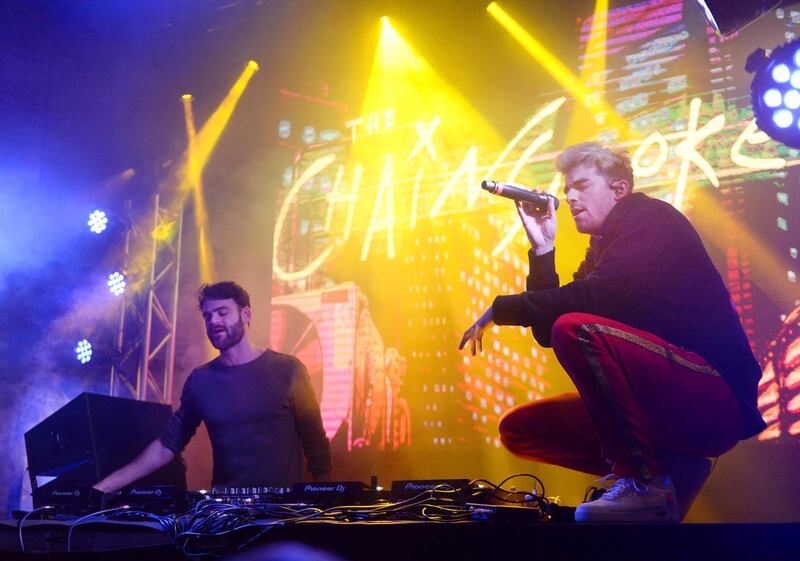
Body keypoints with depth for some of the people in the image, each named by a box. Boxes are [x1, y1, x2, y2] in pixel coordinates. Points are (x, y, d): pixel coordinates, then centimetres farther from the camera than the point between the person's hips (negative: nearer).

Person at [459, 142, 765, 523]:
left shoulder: (653, 220, -5)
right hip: (663, 404, 9)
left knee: (576, 329, -29)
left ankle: (644, 481, -19)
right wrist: (542, 249, 7)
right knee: (518, 429, 8)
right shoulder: (601, 249, 19)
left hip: (716, 399, -9)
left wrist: (500, 309, -17)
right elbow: (546, 332, 13)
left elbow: (598, 295, -23)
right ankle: (667, 465, 0)